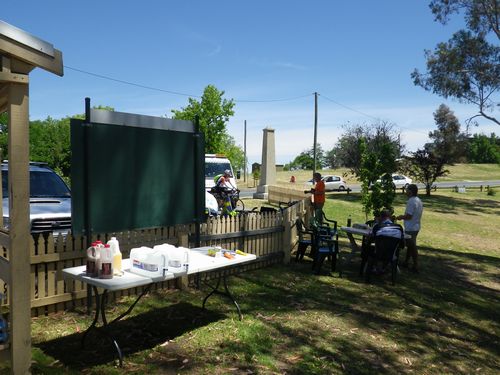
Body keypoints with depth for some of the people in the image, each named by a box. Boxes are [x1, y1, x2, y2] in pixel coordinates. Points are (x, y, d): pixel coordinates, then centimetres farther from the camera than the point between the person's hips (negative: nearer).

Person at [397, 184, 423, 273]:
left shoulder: (411, 201, -21)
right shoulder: (419, 200, 10)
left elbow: (409, 216, -24)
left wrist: (401, 217, -7)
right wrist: (404, 216, 18)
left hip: (410, 228, -10)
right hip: (416, 226, 10)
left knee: (412, 247, -2)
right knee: (410, 245, 19)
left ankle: (415, 267, 4)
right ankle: (406, 262, 32)